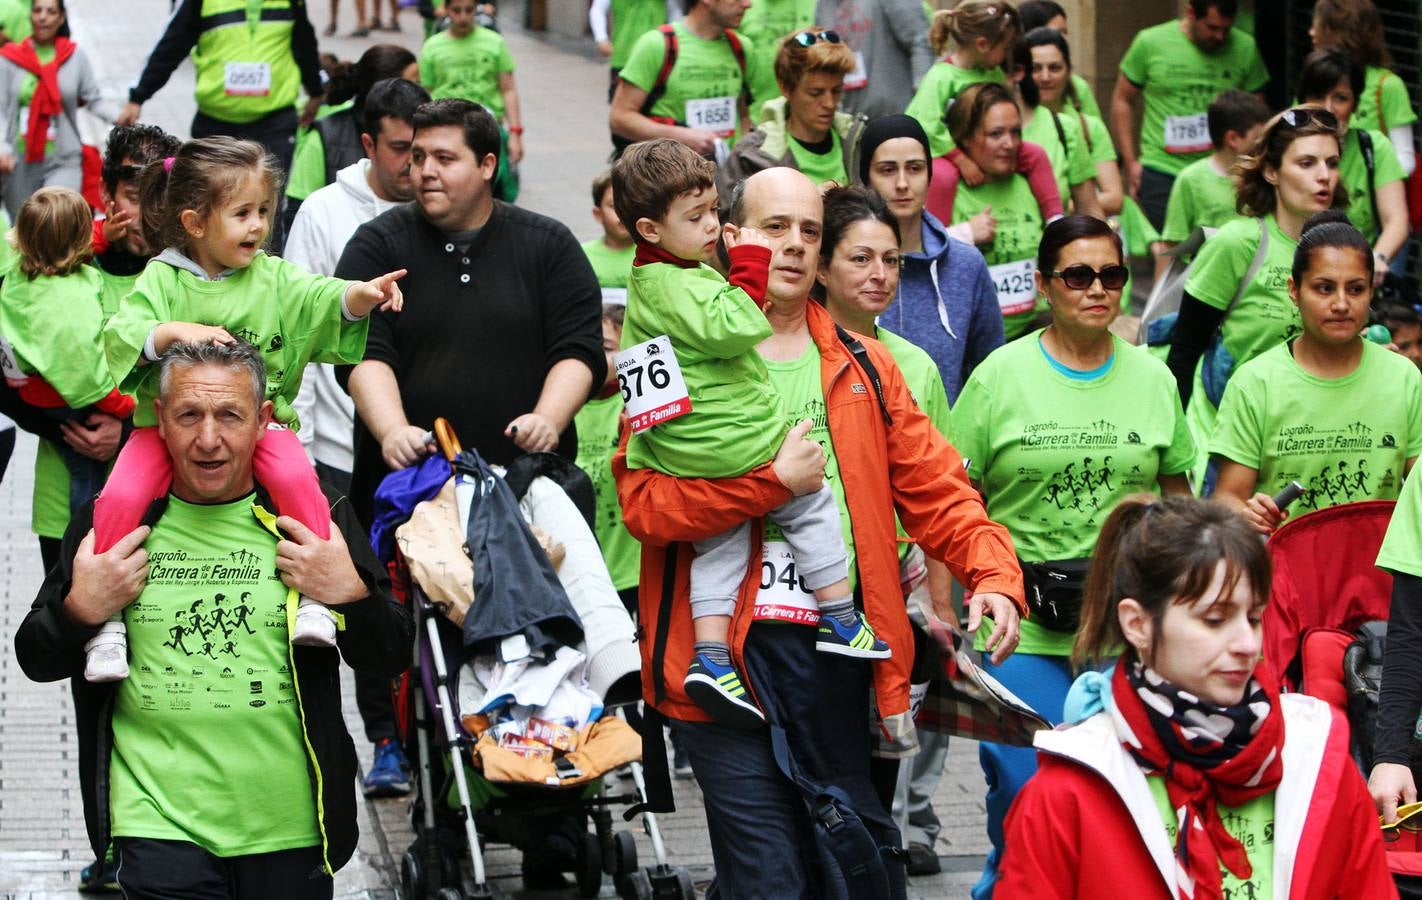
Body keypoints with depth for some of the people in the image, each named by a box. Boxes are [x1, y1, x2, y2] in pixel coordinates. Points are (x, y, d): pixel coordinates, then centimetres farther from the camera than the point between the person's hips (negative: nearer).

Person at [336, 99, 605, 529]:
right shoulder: (377, 245, 7)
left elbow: (580, 350, 4)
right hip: (404, 480, -1)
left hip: (526, 477, 1)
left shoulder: (549, 246, 10)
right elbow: (364, 355, -4)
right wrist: (393, 431, -22)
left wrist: (549, 420, -15)